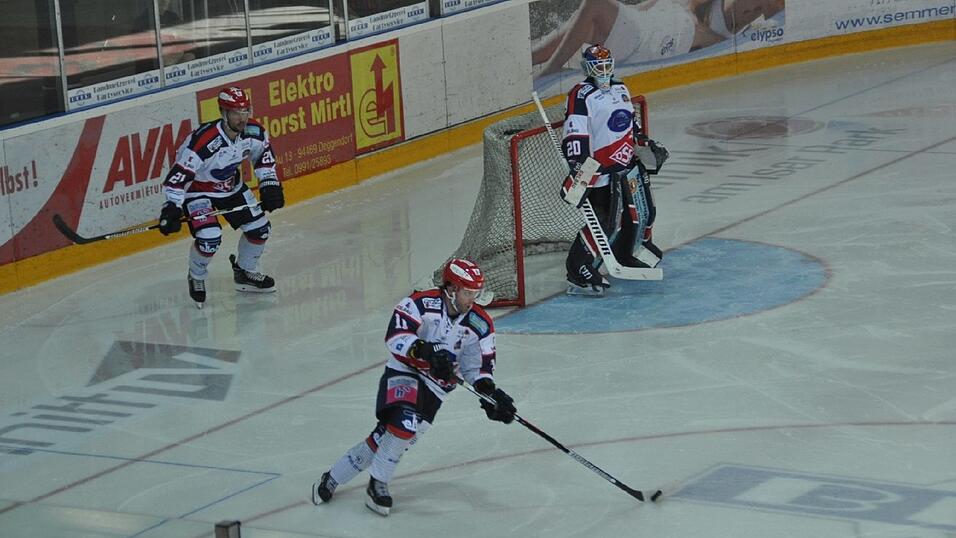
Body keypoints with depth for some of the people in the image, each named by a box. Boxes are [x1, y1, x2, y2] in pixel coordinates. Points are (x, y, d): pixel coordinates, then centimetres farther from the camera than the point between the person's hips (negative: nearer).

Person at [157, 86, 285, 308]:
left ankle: (245, 272, 31)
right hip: (198, 189, -7)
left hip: (231, 186, 7)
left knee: (260, 228, 4)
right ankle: (196, 278, 7)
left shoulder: (255, 132, -16)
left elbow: (263, 154, 7)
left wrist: (270, 184, 2)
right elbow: (178, 175, -32)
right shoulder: (203, 141, -36)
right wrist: (172, 209, -37)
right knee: (209, 237, -24)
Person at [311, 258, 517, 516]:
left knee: (384, 438, -3)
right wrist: (427, 351, -41)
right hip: (403, 372, -5)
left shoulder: (480, 325, -1)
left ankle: (333, 478, 12)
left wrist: (490, 392, -16)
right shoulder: (422, 303, -16)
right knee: (404, 420, -32)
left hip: (434, 388, 5)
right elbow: (395, 337, -27)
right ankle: (377, 484, -14)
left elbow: (480, 367, 3)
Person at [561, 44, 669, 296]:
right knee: (607, 221, -16)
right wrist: (577, 167, -29)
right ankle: (579, 271, -12)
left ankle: (626, 256, 35)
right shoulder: (581, 95, -13)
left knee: (642, 212, 15)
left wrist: (648, 144, 26)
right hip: (602, 170, -9)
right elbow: (575, 134, -21)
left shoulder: (620, 89, 15)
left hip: (628, 164, 9)